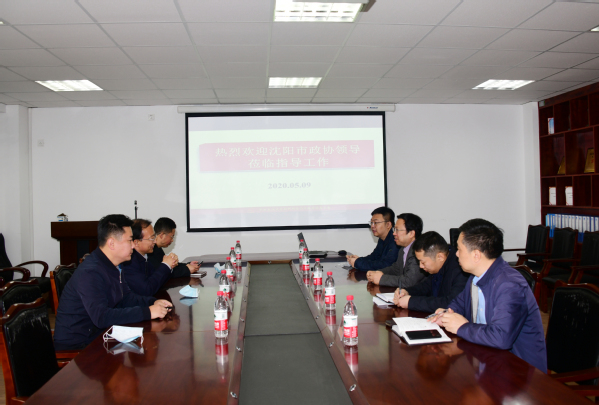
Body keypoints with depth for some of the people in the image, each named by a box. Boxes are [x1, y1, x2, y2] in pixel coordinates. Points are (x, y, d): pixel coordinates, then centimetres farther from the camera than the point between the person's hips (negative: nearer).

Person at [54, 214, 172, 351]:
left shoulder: (113, 266, 6)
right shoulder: (90, 273, -25)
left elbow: (126, 297, 15)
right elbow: (101, 317, -34)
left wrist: (153, 302, -4)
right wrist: (147, 312, -32)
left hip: (95, 334, 9)